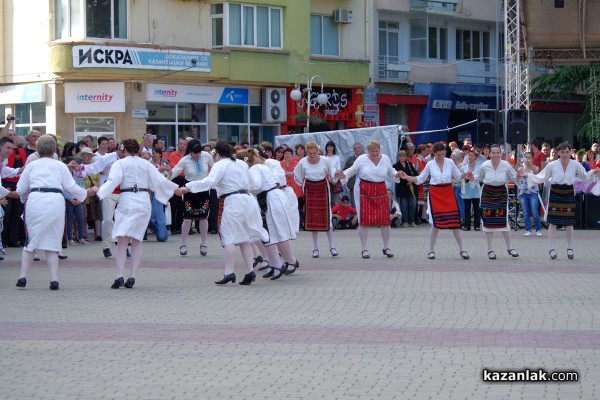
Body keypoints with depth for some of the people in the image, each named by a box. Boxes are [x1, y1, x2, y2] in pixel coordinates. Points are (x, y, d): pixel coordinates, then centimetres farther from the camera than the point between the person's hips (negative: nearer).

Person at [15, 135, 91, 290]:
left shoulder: (31, 165, 12)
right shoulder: (60, 166, 10)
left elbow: (20, 189, 15)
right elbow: (71, 187, 9)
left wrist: (25, 198, 37)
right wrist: (85, 193, 27)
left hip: (35, 201, 0)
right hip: (55, 201, 0)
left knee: (30, 242, 12)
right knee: (52, 243, 9)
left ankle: (23, 276, 7)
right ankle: (54, 279, 1)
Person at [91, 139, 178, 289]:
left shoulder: (120, 163, 2)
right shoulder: (146, 164, 11)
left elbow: (113, 181, -12)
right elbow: (159, 180, 11)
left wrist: (99, 190, -11)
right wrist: (175, 189, 23)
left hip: (127, 201, -3)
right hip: (144, 202, 3)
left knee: (122, 241, -5)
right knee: (137, 241, 12)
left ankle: (119, 276, -18)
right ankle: (132, 276, 5)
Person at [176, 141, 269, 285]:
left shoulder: (220, 165, -5)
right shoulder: (241, 164, 16)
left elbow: (209, 181, -21)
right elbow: (251, 183, 25)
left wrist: (186, 188, -25)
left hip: (232, 202, -7)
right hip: (248, 199, 7)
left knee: (229, 237, -4)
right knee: (244, 238, 12)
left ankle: (229, 272, -11)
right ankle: (250, 271, 6)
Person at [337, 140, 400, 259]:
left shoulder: (385, 159, 5)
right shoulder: (362, 159, -4)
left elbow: (391, 173, 17)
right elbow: (352, 170, 4)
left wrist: (396, 175, -3)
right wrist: (344, 175, -15)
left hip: (380, 192, 3)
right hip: (364, 192, -3)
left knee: (385, 219, 0)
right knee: (364, 220, -3)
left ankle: (386, 248, 16)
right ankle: (364, 249, 7)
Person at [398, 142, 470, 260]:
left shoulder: (450, 162, 1)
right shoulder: (430, 164, 0)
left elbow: (458, 176, 9)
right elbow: (420, 179, 6)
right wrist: (406, 177, -5)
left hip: (448, 193, 1)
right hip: (435, 194, -1)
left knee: (455, 222, -1)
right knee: (436, 223, 0)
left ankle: (461, 250, 7)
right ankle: (431, 250, 12)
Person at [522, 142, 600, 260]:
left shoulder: (576, 165, -3)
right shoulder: (552, 165, -6)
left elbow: (585, 176, 8)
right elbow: (541, 178, 1)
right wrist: (527, 175, -7)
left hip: (568, 194, 1)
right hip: (555, 194, -1)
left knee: (569, 223, 6)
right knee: (553, 222, -1)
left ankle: (570, 249, 18)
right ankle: (552, 249, 6)